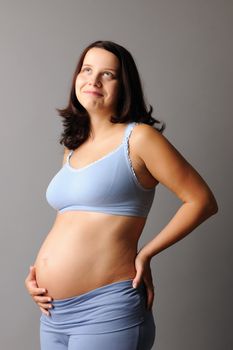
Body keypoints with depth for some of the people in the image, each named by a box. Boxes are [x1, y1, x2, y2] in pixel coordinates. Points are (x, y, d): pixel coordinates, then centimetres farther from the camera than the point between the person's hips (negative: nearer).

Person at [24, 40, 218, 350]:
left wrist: (145, 254, -9)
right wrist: (37, 272, 6)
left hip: (105, 310, -7)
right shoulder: (72, 149, 13)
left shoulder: (138, 137, -7)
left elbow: (202, 201, -8)